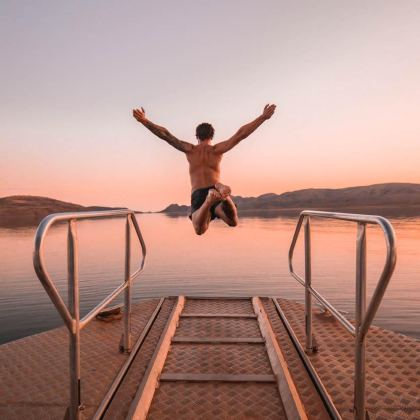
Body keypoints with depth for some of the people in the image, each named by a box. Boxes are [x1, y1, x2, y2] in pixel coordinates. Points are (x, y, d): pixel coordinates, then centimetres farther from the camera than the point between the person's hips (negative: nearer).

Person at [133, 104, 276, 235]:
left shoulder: (190, 149, 12)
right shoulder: (217, 149, 10)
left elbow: (166, 135, 9)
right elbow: (240, 134, 6)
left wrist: (144, 121, 12)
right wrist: (263, 117, 8)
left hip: (197, 195, 0)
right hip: (215, 189, 0)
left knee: (200, 230, -12)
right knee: (232, 222, -6)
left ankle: (210, 200, -43)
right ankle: (223, 196, -36)